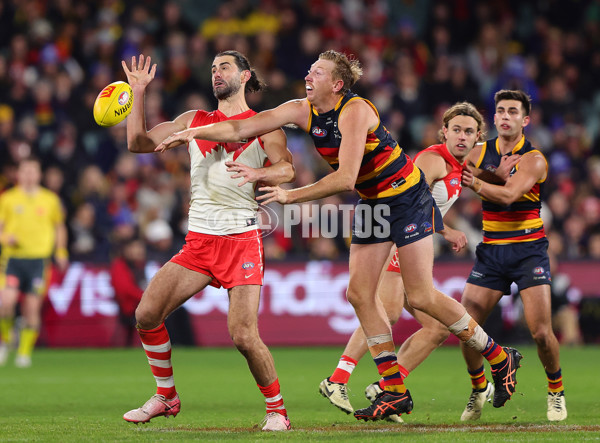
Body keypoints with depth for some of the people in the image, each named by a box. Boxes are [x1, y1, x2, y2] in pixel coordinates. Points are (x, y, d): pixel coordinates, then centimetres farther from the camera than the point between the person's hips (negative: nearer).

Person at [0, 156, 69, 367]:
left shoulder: (50, 199, 9)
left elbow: (59, 227, 21)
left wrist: (61, 252, 12)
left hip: (39, 258, 1)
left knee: (32, 308, -4)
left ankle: (25, 352, 6)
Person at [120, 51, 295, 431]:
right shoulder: (194, 121, 17)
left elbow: (287, 168, -9)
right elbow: (138, 142, 16)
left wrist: (256, 173, -30)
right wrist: (138, 93, 8)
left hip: (241, 239, -4)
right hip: (199, 241, 4)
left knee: (244, 336, -16)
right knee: (147, 314, -9)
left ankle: (277, 409, 4)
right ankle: (166, 396, 10)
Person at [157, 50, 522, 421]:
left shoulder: (355, 111, -25)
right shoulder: (303, 111, -3)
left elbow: (345, 178, -31)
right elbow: (241, 129, -3)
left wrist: (291, 196, -28)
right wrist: (191, 133, -12)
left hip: (407, 199, -8)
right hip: (373, 203, 8)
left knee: (421, 297, -10)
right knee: (360, 293, -1)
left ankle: (501, 358, 6)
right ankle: (395, 392, 4)